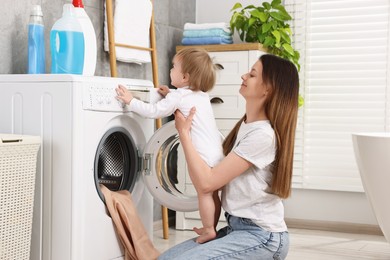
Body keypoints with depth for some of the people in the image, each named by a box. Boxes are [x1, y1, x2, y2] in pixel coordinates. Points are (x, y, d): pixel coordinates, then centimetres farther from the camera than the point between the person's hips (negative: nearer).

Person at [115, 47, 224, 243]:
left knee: (205, 193, 0)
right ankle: (211, 228, 26)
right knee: (212, 193, 16)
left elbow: (153, 111, -9)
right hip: (218, 151, 9)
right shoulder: (202, 96, 17)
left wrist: (131, 101, -1)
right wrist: (170, 95, 33)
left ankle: (209, 230, 4)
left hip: (205, 154, -9)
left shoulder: (178, 96, -8)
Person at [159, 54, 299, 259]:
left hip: (261, 236, -9)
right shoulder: (245, 126, 10)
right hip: (236, 227, 9)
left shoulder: (263, 135, -19)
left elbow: (206, 182, -20)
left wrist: (184, 132, -10)